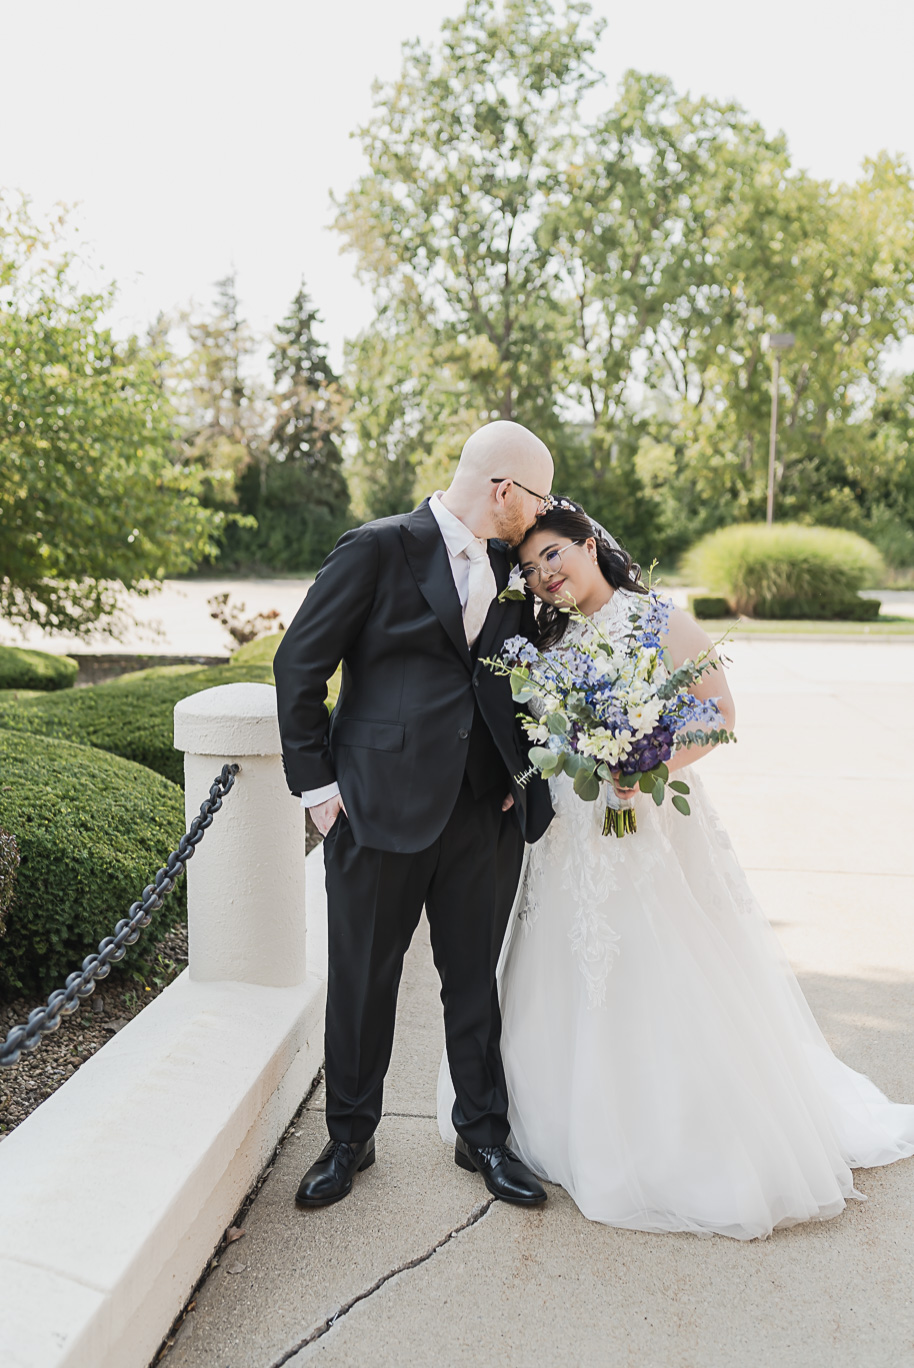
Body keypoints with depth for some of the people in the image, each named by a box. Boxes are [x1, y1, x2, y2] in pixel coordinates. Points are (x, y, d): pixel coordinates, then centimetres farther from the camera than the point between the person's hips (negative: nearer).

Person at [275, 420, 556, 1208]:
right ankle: (351, 1139, 30)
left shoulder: (508, 567, 10)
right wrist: (315, 783, -8)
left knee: (476, 983, 15)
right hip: (380, 808, -4)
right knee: (362, 985, 10)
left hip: (484, 812, 5)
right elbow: (301, 663, -6)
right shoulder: (380, 549, -8)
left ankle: (484, 1135, 33)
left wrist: (525, 775, 5)